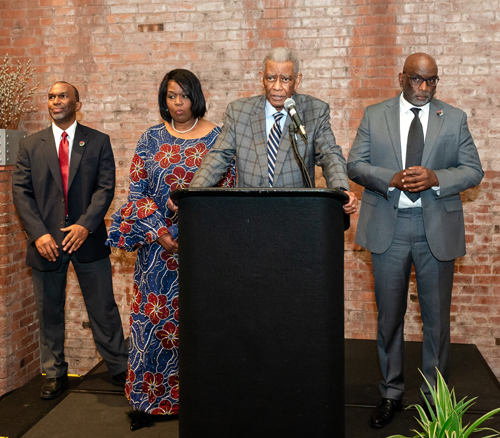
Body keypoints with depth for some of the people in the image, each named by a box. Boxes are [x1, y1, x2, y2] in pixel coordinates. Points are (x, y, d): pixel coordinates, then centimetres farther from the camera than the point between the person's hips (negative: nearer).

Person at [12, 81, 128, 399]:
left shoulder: (98, 141, 5)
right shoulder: (30, 145, 8)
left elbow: (106, 187, -4)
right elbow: (21, 191, 1)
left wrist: (85, 225, -17)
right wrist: (38, 233, -12)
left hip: (87, 239, -1)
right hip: (46, 242, 2)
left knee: (104, 308, 5)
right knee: (49, 311, 11)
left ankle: (119, 368, 20)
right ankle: (55, 374, 25)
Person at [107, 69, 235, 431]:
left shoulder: (217, 137, 4)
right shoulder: (152, 139, 7)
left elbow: (227, 190, 1)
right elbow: (137, 191, 3)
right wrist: (158, 232, -9)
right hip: (158, 242, 1)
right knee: (155, 316, 2)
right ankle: (148, 398, 15)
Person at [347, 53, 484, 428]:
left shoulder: (455, 118, 6)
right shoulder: (374, 116, 6)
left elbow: (473, 170, 3)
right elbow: (355, 165, 2)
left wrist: (435, 178, -16)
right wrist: (392, 179, -15)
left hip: (437, 229, 0)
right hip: (388, 227, 0)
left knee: (437, 317, 8)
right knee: (389, 316, 10)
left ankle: (435, 397, 25)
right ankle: (391, 393, 26)